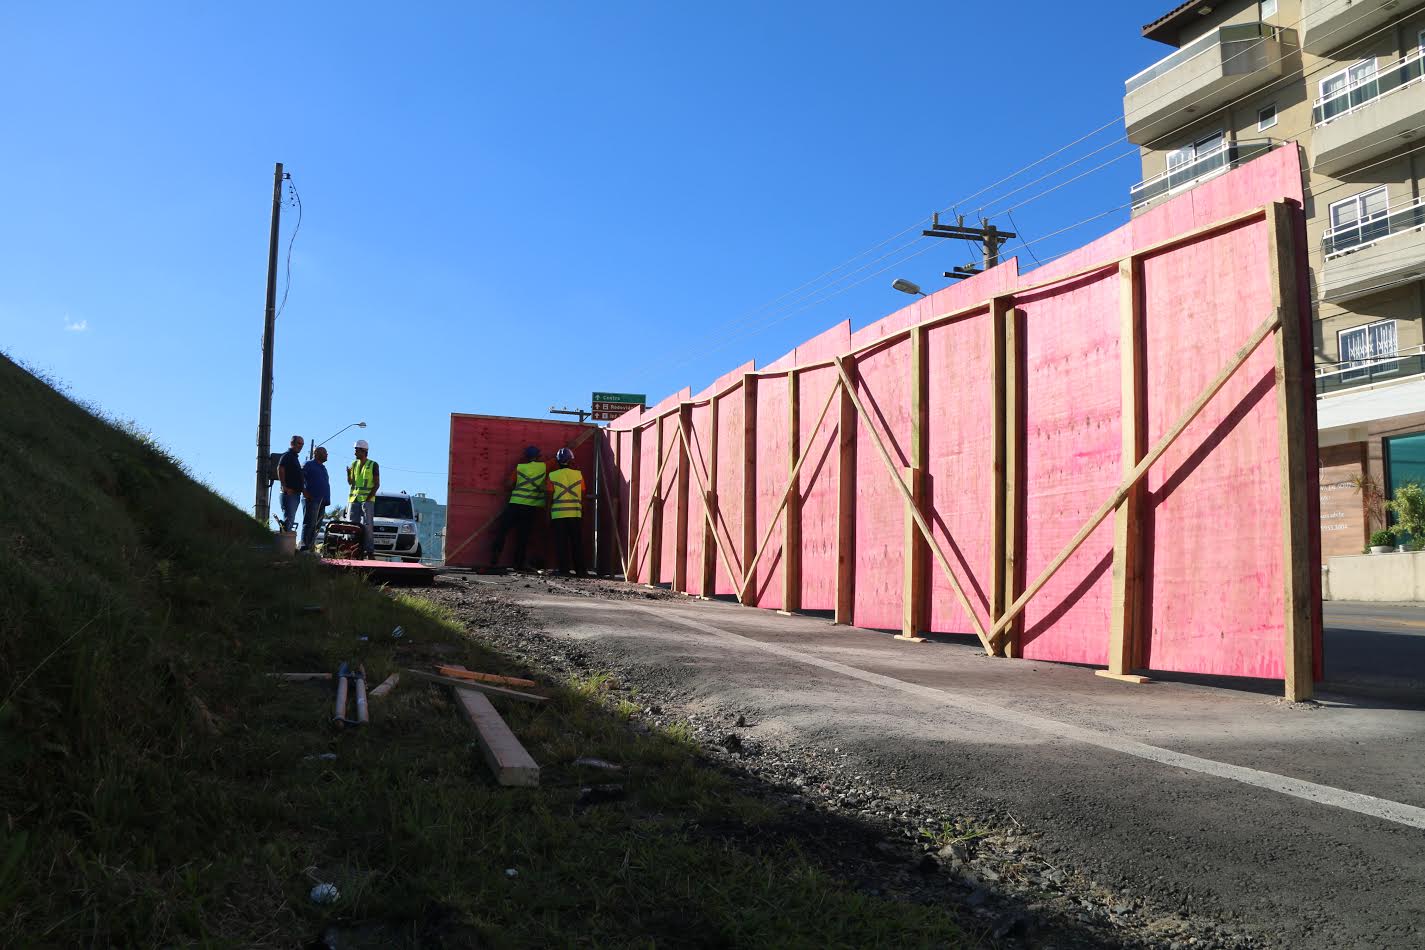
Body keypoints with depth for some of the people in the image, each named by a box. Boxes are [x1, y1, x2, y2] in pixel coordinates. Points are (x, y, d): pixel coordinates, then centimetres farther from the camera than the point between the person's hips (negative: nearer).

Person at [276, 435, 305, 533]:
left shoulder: (295, 457, 23)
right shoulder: (287, 455, -6)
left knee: (291, 518, 9)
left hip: (295, 492, 10)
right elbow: (280, 470, -19)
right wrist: (285, 487, -23)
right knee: (289, 517, -14)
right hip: (289, 492, -10)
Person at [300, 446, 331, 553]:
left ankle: (311, 547, 7)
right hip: (312, 499, -8)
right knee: (309, 523, -13)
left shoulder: (323, 468, 25)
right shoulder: (308, 465, 1)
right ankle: (304, 547, -17)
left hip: (322, 500, 8)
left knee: (317, 525, 5)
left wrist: (327, 499, 14)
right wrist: (304, 491, -16)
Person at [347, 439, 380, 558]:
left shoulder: (373, 465, 1)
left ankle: (369, 550, -11)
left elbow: (377, 484, -2)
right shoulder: (354, 464, 15)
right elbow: (350, 482, 13)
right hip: (354, 499, 5)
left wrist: (368, 497, -12)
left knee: (367, 525, -9)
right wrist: (348, 474, -7)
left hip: (367, 499, -5)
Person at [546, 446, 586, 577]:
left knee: (561, 544, 2)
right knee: (577, 544, 7)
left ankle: (563, 570, -1)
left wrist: (548, 517, 8)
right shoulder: (578, 475, 4)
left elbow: (549, 498, 1)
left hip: (558, 515, -1)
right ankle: (579, 570, 7)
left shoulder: (552, 476, 1)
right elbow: (582, 497, 6)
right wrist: (583, 514, 15)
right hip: (575, 514, 1)